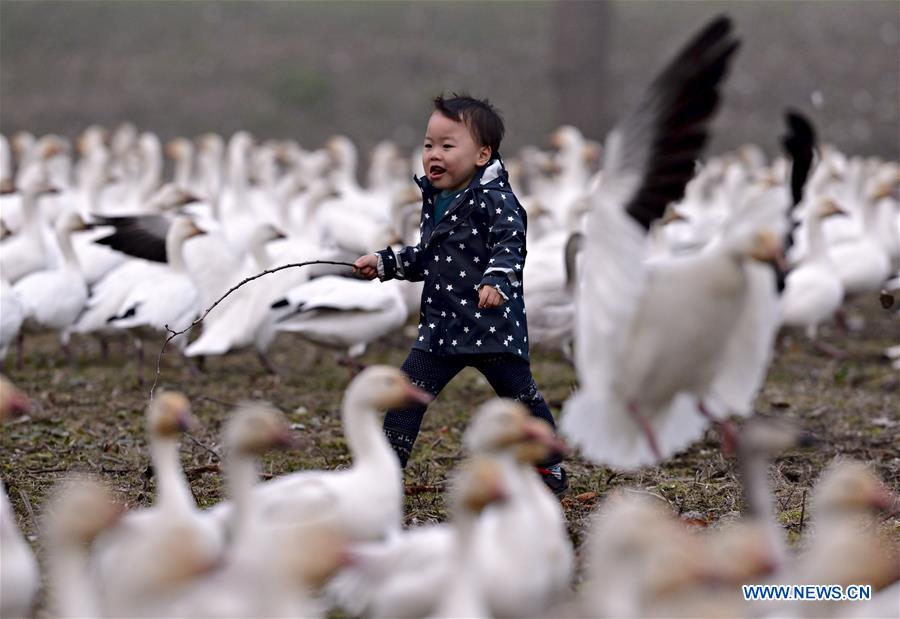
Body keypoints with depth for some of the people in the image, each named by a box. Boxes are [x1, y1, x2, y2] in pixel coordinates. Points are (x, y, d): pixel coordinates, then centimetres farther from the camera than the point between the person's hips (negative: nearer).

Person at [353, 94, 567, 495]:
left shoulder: (495, 199, -13)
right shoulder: (433, 200, 12)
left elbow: (510, 244, -25)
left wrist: (496, 280, -42)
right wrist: (384, 263, 17)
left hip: (493, 323, -6)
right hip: (442, 324, 7)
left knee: (520, 395, 5)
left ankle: (551, 466, 23)